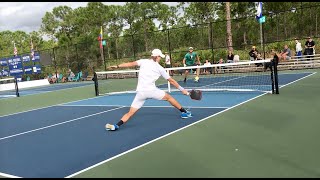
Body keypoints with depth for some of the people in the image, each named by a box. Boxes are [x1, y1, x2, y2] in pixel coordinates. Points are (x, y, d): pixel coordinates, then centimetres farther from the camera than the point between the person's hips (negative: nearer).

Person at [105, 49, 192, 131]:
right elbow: (171, 80, 13)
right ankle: (184, 112, 30)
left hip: (140, 92, 1)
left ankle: (116, 125, -12)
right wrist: (182, 89, 21)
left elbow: (131, 63, -3)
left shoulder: (143, 61, 10)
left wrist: (117, 66, 0)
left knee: (131, 112, 6)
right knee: (169, 97, 22)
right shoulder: (160, 68, 9)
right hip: (152, 90, -1)